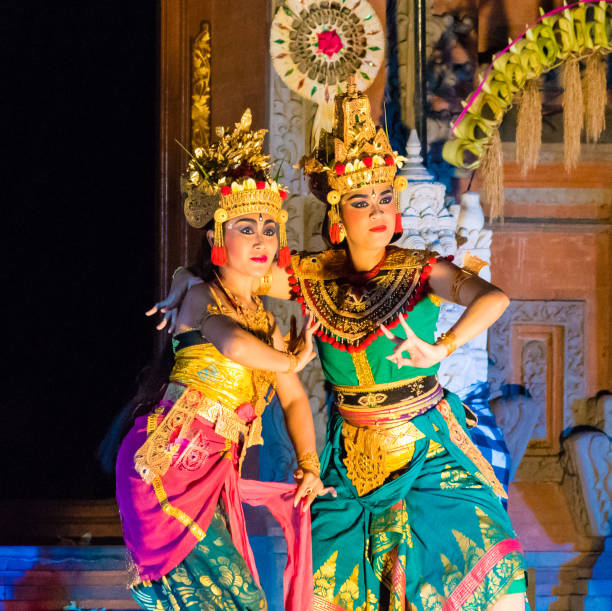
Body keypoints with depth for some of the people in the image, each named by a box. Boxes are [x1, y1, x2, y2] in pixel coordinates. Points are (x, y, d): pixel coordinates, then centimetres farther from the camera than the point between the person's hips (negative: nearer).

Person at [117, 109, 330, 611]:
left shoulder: (262, 317, 17)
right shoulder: (202, 297, -5)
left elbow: (294, 399, 21)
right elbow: (232, 343, -27)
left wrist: (309, 465, 6)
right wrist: (290, 360, -8)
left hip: (212, 475, 7)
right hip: (168, 462, -7)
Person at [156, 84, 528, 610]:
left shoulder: (420, 271, -9)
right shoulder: (312, 277, -2)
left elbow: (493, 298, -27)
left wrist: (442, 347, -42)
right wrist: (186, 290, -15)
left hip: (429, 449, -2)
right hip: (352, 460, 2)